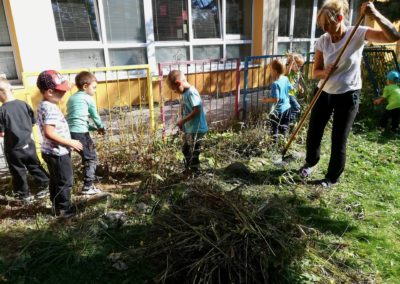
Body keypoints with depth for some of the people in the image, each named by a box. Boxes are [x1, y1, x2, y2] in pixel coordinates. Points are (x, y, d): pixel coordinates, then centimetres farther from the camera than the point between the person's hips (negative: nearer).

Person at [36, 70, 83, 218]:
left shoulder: (43, 105, 8)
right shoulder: (51, 108, -24)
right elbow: (49, 133, -32)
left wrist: (68, 142, 16)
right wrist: (70, 143, -24)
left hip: (51, 151, 10)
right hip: (58, 153, -10)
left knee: (56, 180, 22)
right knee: (65, 182, 5)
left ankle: (57, 205, 36)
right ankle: (64, 209, 18)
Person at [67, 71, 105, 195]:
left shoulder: (71, 98, 21)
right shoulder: (88, 98, -1)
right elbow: (95, 117, 7)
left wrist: (94, 128, 23)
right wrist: (101, 128, 26)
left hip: (69, 133, 8)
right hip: (80, 133, -8)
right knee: (91, 158, 4)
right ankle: (87, 187, 4)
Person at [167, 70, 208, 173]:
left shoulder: (191, 92, -19)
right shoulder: (185, 93, 9)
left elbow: (197, 110, -25)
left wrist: (183, 121, -20)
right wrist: (183, 123, 6)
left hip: (196, 130, -10)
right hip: (189, 129, 10)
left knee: (193, 154, 0)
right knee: (186, 150, 21)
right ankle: (188, 171, 36)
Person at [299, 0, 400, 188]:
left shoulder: (358, 34, -12)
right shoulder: (323, 40, -4)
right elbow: (316, 72, -1)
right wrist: (325, 72, -25)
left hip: (348, 95, -3)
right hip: (324, 93, 3)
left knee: (339, 140, 3)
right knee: (313, 132, 10)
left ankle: (331, 178, 22)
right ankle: (310, 162, 39)